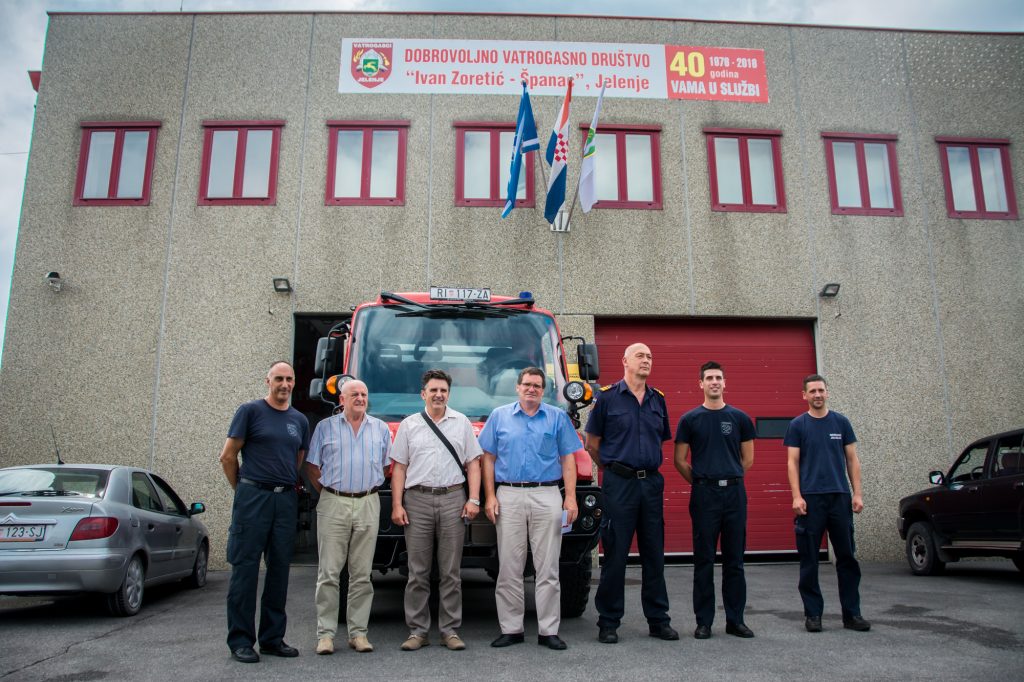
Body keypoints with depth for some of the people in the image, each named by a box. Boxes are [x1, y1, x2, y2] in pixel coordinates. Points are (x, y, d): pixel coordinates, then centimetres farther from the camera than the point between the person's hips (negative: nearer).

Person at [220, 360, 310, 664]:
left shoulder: (300, 420, 13)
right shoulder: (251, 411, -1)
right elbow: (228, 456, 0)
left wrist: (291, 490, 11)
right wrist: (244, 490, 5)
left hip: (286, 501, 5)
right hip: (253, 498, -5)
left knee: (279, 568, 8)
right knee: (245, 567, -1)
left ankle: (272, 638, 18)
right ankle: (240, 640, 7)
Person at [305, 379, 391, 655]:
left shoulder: (381, 429, 12)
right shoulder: (325, 427, 7)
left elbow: (388, 465, 16)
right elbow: (312, 467, 8)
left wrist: (370, 490, 9)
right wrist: (327, 493, 4)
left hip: (368, 505, 2)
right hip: (333, 505, -1)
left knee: (362, 574, 5)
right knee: (329, 572, -2)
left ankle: (358, 632, 11)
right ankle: (326, 633, 5)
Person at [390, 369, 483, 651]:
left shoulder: (462, 423, 11)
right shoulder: (409, 425, 10)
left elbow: (472, 463, 8)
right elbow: (399, 467, 7)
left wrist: (473, 499, -3)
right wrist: (396, 505, -2)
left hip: (453, 499, 0)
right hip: (417, 500, 0)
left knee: (451, 572, 5)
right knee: (417, 572, 3)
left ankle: (450, 630, 13)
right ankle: (417, 631, 12)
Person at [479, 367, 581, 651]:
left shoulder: (558, 417, 10)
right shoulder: (499, 416, 11)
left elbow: (568, 459, 6)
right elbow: (488, 458, 9)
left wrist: (571, 497, -3)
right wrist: (490, 496, -1)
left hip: (547, 497, 0)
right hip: (508, 496, 1)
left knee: (547, 568, 2)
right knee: (509, 568, 3)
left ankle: (548, 631, 9)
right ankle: (511, 629, 13)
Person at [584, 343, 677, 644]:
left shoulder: (658, 400, 11)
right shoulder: (607, 397, -3)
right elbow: (592, 443, 1)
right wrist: (613, 467, 7)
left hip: (652, 483, 5)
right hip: (619, 484, -4)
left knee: (654, 554, 10)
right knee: (615, 554, 1)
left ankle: (658, 619, 22)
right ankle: (608, 622, 12)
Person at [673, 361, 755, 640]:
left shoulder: (739, 418, 6)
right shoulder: (690, 419, 1)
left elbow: (748, 459, 12)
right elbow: (680, 460, 4)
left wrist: (729, 478, 10)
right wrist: (701, 481, 5)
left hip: (734, 493, 2)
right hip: (704, 495, -2)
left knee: (734, 560, 8)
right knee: (704, 560, 3)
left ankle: (735, 619, 18)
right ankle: (704, 621, 12)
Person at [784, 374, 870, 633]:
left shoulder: (841, 422, 8)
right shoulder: (798, 425, 1)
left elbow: (852, 459, 7)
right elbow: (793, 463, -2)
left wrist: (857, 493, -1)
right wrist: (796, 496, -12)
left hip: (840, 497, 2)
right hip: (811, 498, -2)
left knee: (847, 557, 7)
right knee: (809, 560, 3)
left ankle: (852, 614, 16)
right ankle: (813, 613, 12)